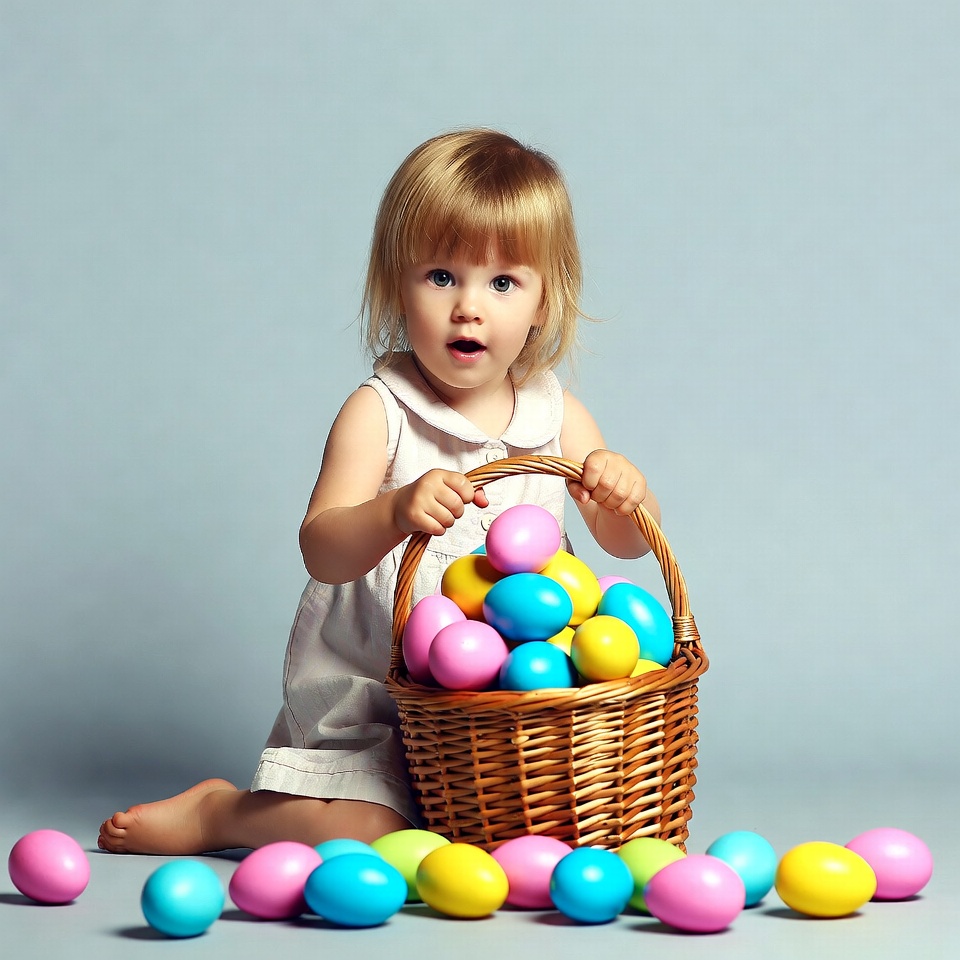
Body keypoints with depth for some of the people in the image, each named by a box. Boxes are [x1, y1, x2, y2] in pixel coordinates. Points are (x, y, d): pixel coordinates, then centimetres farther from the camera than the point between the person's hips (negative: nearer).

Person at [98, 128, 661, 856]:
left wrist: (626, 493, -19)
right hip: (368, 695, -5)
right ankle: (217, 812, 9)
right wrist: (396, 512, -43)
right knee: (367, 835, -22)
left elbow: (625, 543, 4)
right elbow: (322, 550, -22)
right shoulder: (378, 414, -12)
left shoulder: (560, 417, 2)